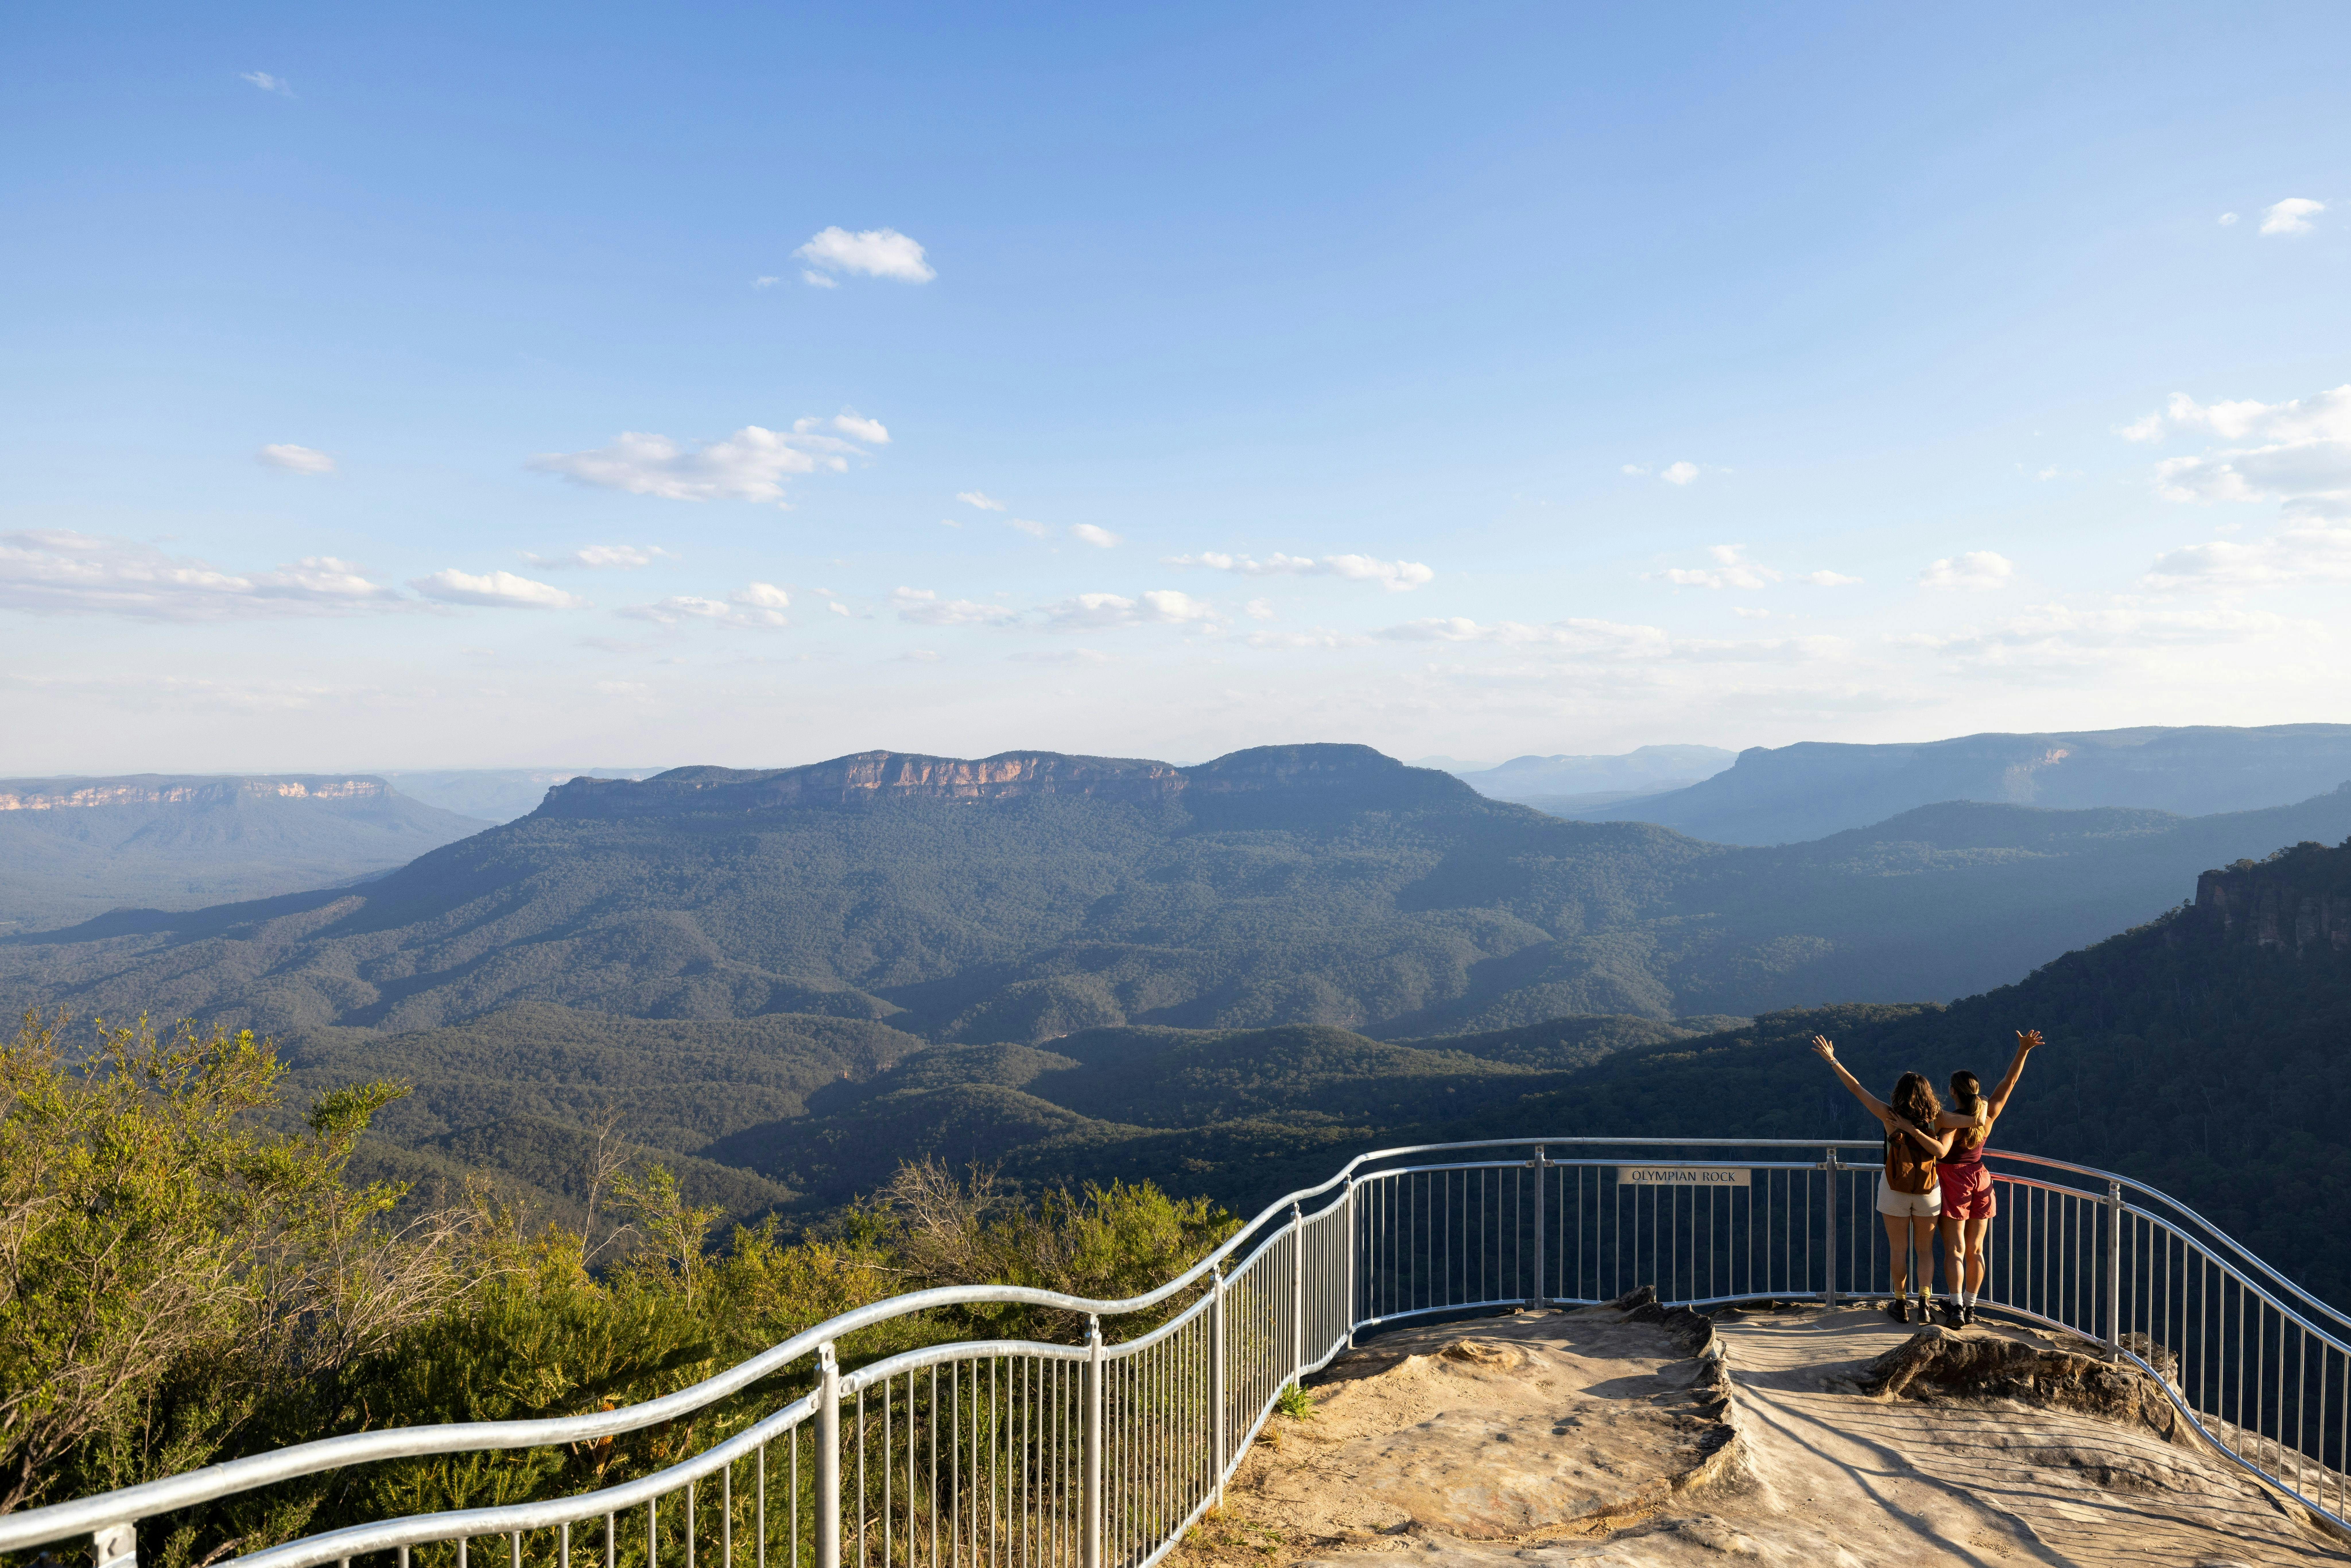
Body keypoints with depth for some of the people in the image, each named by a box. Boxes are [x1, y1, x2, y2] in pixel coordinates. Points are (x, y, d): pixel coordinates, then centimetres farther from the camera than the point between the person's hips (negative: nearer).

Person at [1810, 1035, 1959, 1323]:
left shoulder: (1891, 1116, -14)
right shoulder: (1941, 1121, -11)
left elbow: (1857, 1089, -11)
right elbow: (1941, 1151, -26)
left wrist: (1832, 1060, -5)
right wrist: (1915, 1130, -23)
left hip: (1895, 1191, -1)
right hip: (1928, 1193, 1)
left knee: (1899, 1250, 11)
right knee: (1925, 1250, 14)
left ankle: (1901, 1306, 18)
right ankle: (1924, 1304, 1)